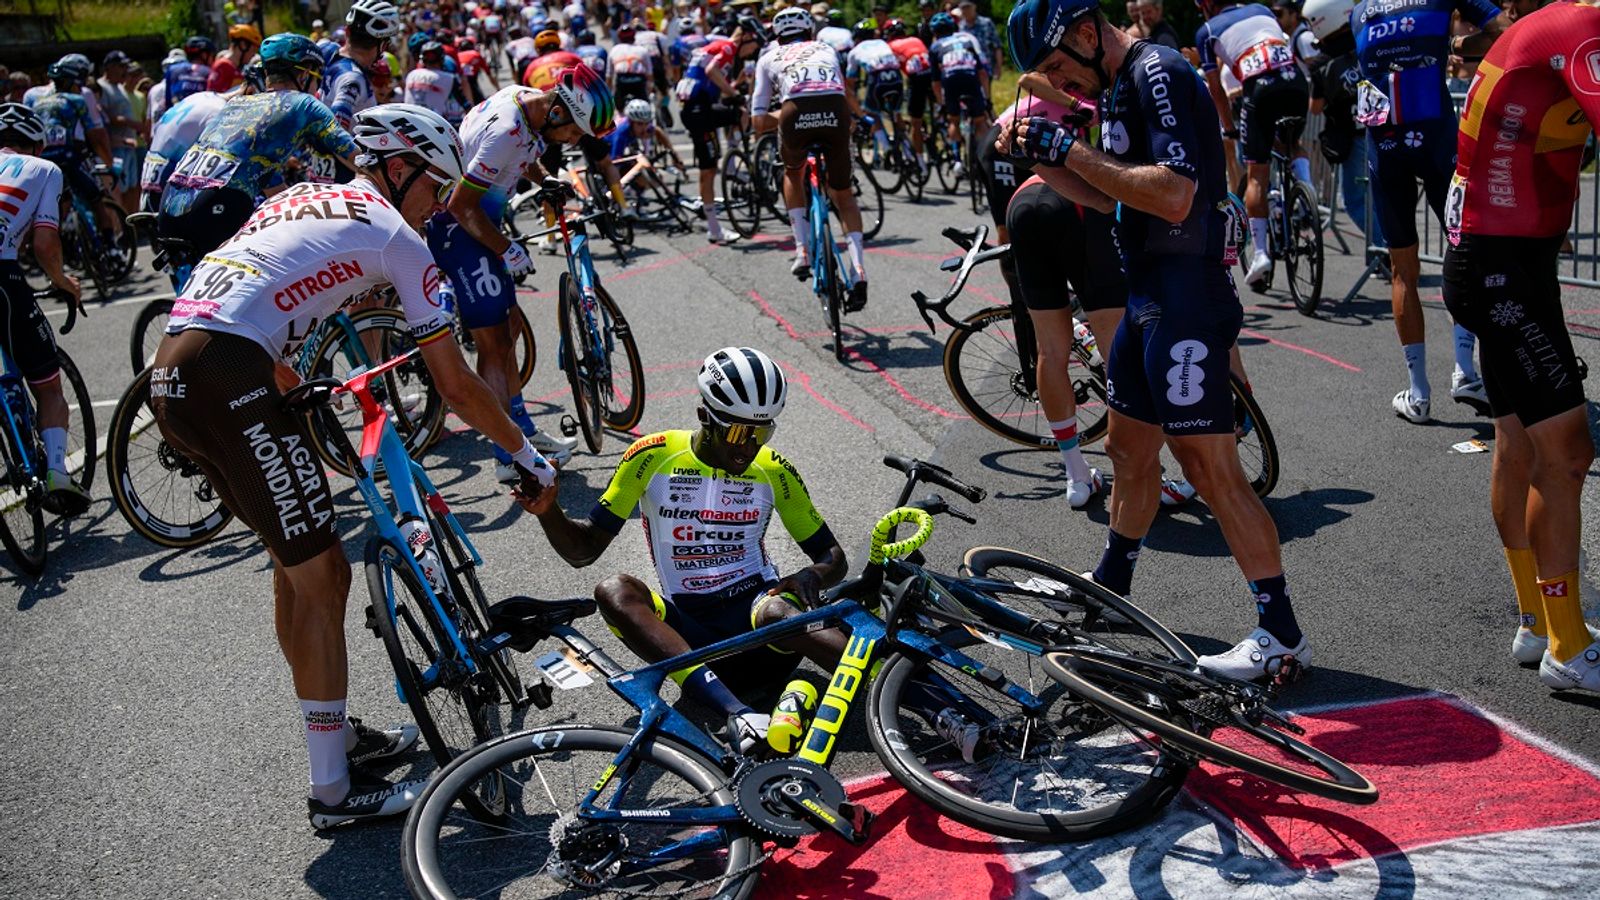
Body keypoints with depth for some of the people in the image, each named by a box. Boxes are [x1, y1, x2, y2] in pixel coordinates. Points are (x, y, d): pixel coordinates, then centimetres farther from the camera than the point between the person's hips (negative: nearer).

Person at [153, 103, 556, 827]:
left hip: (170, 379, 9)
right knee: (322, 577, 0)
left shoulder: (298, 198, 25)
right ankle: (333, 789, 7)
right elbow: (456, 387, 2)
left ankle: (336, 733, 33)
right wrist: (525, 454, 13)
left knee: (295, 564, 20)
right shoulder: (393, 234, 2)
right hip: (229, 381, -9)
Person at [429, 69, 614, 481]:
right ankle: (509, 456, -4)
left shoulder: (525, 97, -1)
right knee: (493, 341, -8)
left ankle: (523, 429, 27)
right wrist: (507, 250, -17)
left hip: (477, 219, 10)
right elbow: (462, 206, -26)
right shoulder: (507, 131, -29)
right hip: (456, 225, -10)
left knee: (503, 329, 16)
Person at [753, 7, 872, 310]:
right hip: (836, 111, 1)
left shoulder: (769, 59, 30)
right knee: (843, 195, 19)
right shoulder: (826, 49, 36)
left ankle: (803, 251, 21)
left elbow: (760, 121, 22)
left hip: (796, 112, -1)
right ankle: (859, 274, 3)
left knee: (792, 174, 32)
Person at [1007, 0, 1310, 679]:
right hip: (1147, 297, 10)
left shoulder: (1159, 73, -15)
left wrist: (1071, 149, -21)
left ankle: (1281, 634, 0)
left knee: (1209, 466, -8)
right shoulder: (1121, 87, 15)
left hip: (1187, 302, -10)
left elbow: (1173, 195, -27)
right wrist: (1043, 158, 6)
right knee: (1129, 448, 20)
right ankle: (1108, 592, 37)